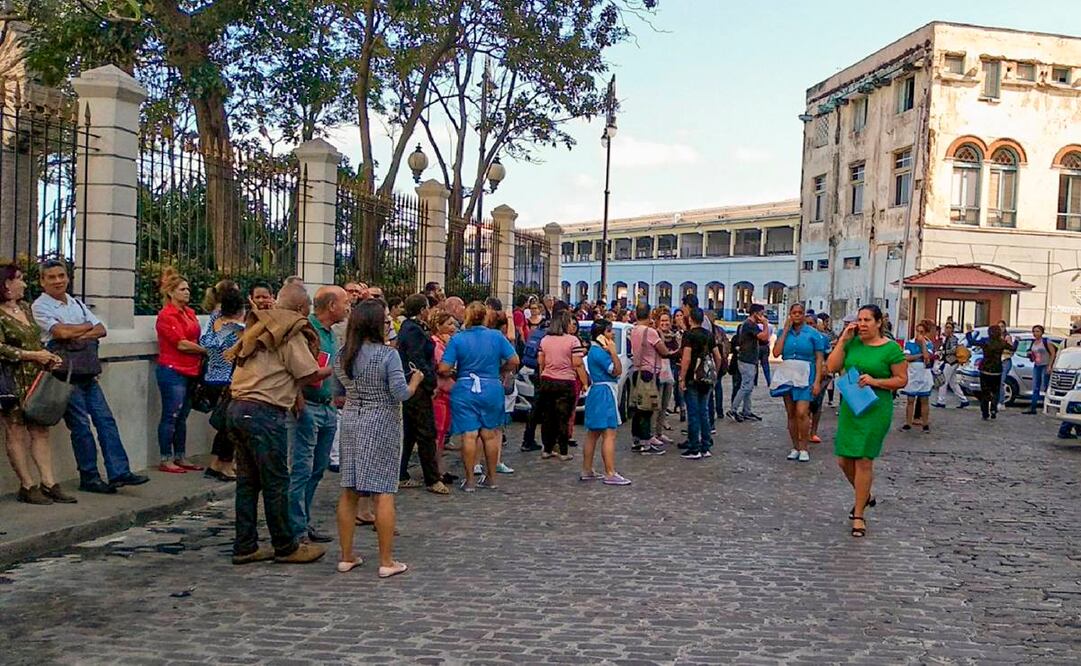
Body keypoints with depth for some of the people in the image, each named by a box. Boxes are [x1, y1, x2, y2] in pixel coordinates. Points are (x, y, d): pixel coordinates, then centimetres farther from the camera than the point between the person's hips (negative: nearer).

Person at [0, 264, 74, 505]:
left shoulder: (25, 307, 16)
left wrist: (48, 357, 8)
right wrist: (33, 356, -16)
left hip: (35, 380, 8)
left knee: (40, 430, 6)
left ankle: (49, 483, 8)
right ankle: (27, 487, 6)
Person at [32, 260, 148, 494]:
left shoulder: (77, 304, 18)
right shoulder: (40, 306, -2)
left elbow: (101, 330, 9)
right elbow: (61, 332, -17)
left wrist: (78, 335, -9)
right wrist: (87, 327, -1)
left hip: (87, 372, 6)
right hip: (65, 372, -6)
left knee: (105, 419, 1)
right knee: (80, 424, -3)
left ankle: (119, 472, 2)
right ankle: (89, 477, 6)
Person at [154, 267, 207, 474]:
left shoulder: (189, 313, 14)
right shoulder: (166, 315, -10)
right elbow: (181, 344, -16)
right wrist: (206, 351, -7)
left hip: (190, 371, 8)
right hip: (172, 370, -8)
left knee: (182, 417, 13)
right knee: (170, 416, -2)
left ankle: (180, 457, 20)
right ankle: (166, 460, 5)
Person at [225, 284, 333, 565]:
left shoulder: (260, 328, 17)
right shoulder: (291, 334, -9)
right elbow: (310, 374, -10)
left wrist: (292, 394, 12)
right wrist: (330, 371, 9)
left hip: (239, 407, 9)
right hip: (264, 412, -9)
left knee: (248, 480, 13)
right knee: (276, 482, 1)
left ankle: (245, 547, 18)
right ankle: (286, 547, 11)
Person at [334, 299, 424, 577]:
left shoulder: (343, 355, 4)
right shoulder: (388, 354, -14)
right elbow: (401, 394, -16)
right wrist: (415, 379, 2)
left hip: (351, 423, 6)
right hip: (382, 424, -5)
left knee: (349, 491, 10)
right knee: (383, 493, 0)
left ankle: (346, 556, 18)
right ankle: (386, 562, 4)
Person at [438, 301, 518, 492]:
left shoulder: (457, 339, -6)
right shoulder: (497, 336, -2)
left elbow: (443, 369, -9)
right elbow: (514, 361, -2)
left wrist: (454, 372, 11)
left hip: (465, 390, -2)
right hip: (492, 389, 2)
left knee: (469, 435, 2)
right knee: (490, 434, 13)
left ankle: (470, 480, 6)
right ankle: (491, 477, 23)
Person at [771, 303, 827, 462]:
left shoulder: (812, 333, 0)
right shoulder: (784, 332, 9)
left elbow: (819, 358, -1)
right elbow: (776, 353, -5)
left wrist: (817, 381, -9)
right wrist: (786, 330, -3)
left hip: (805, 376, -4)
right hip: (787, 376, 4)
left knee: (801, 412, -15)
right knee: (791, 414, 8)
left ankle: (804, 448, -2)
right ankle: (795, 447, 18)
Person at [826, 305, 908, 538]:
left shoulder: (891, 349, -7)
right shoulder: (852, 343, 6)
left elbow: (902, 379, -3)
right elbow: (832, 367, -1)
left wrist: (875, 381, -17)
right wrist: (843, 340, -5)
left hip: (875, 409, -5)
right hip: (850, 406, 5)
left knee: (863, 461, -4)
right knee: (844, 460, 9)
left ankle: (859, 515, 8)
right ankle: (865, 495, 37)